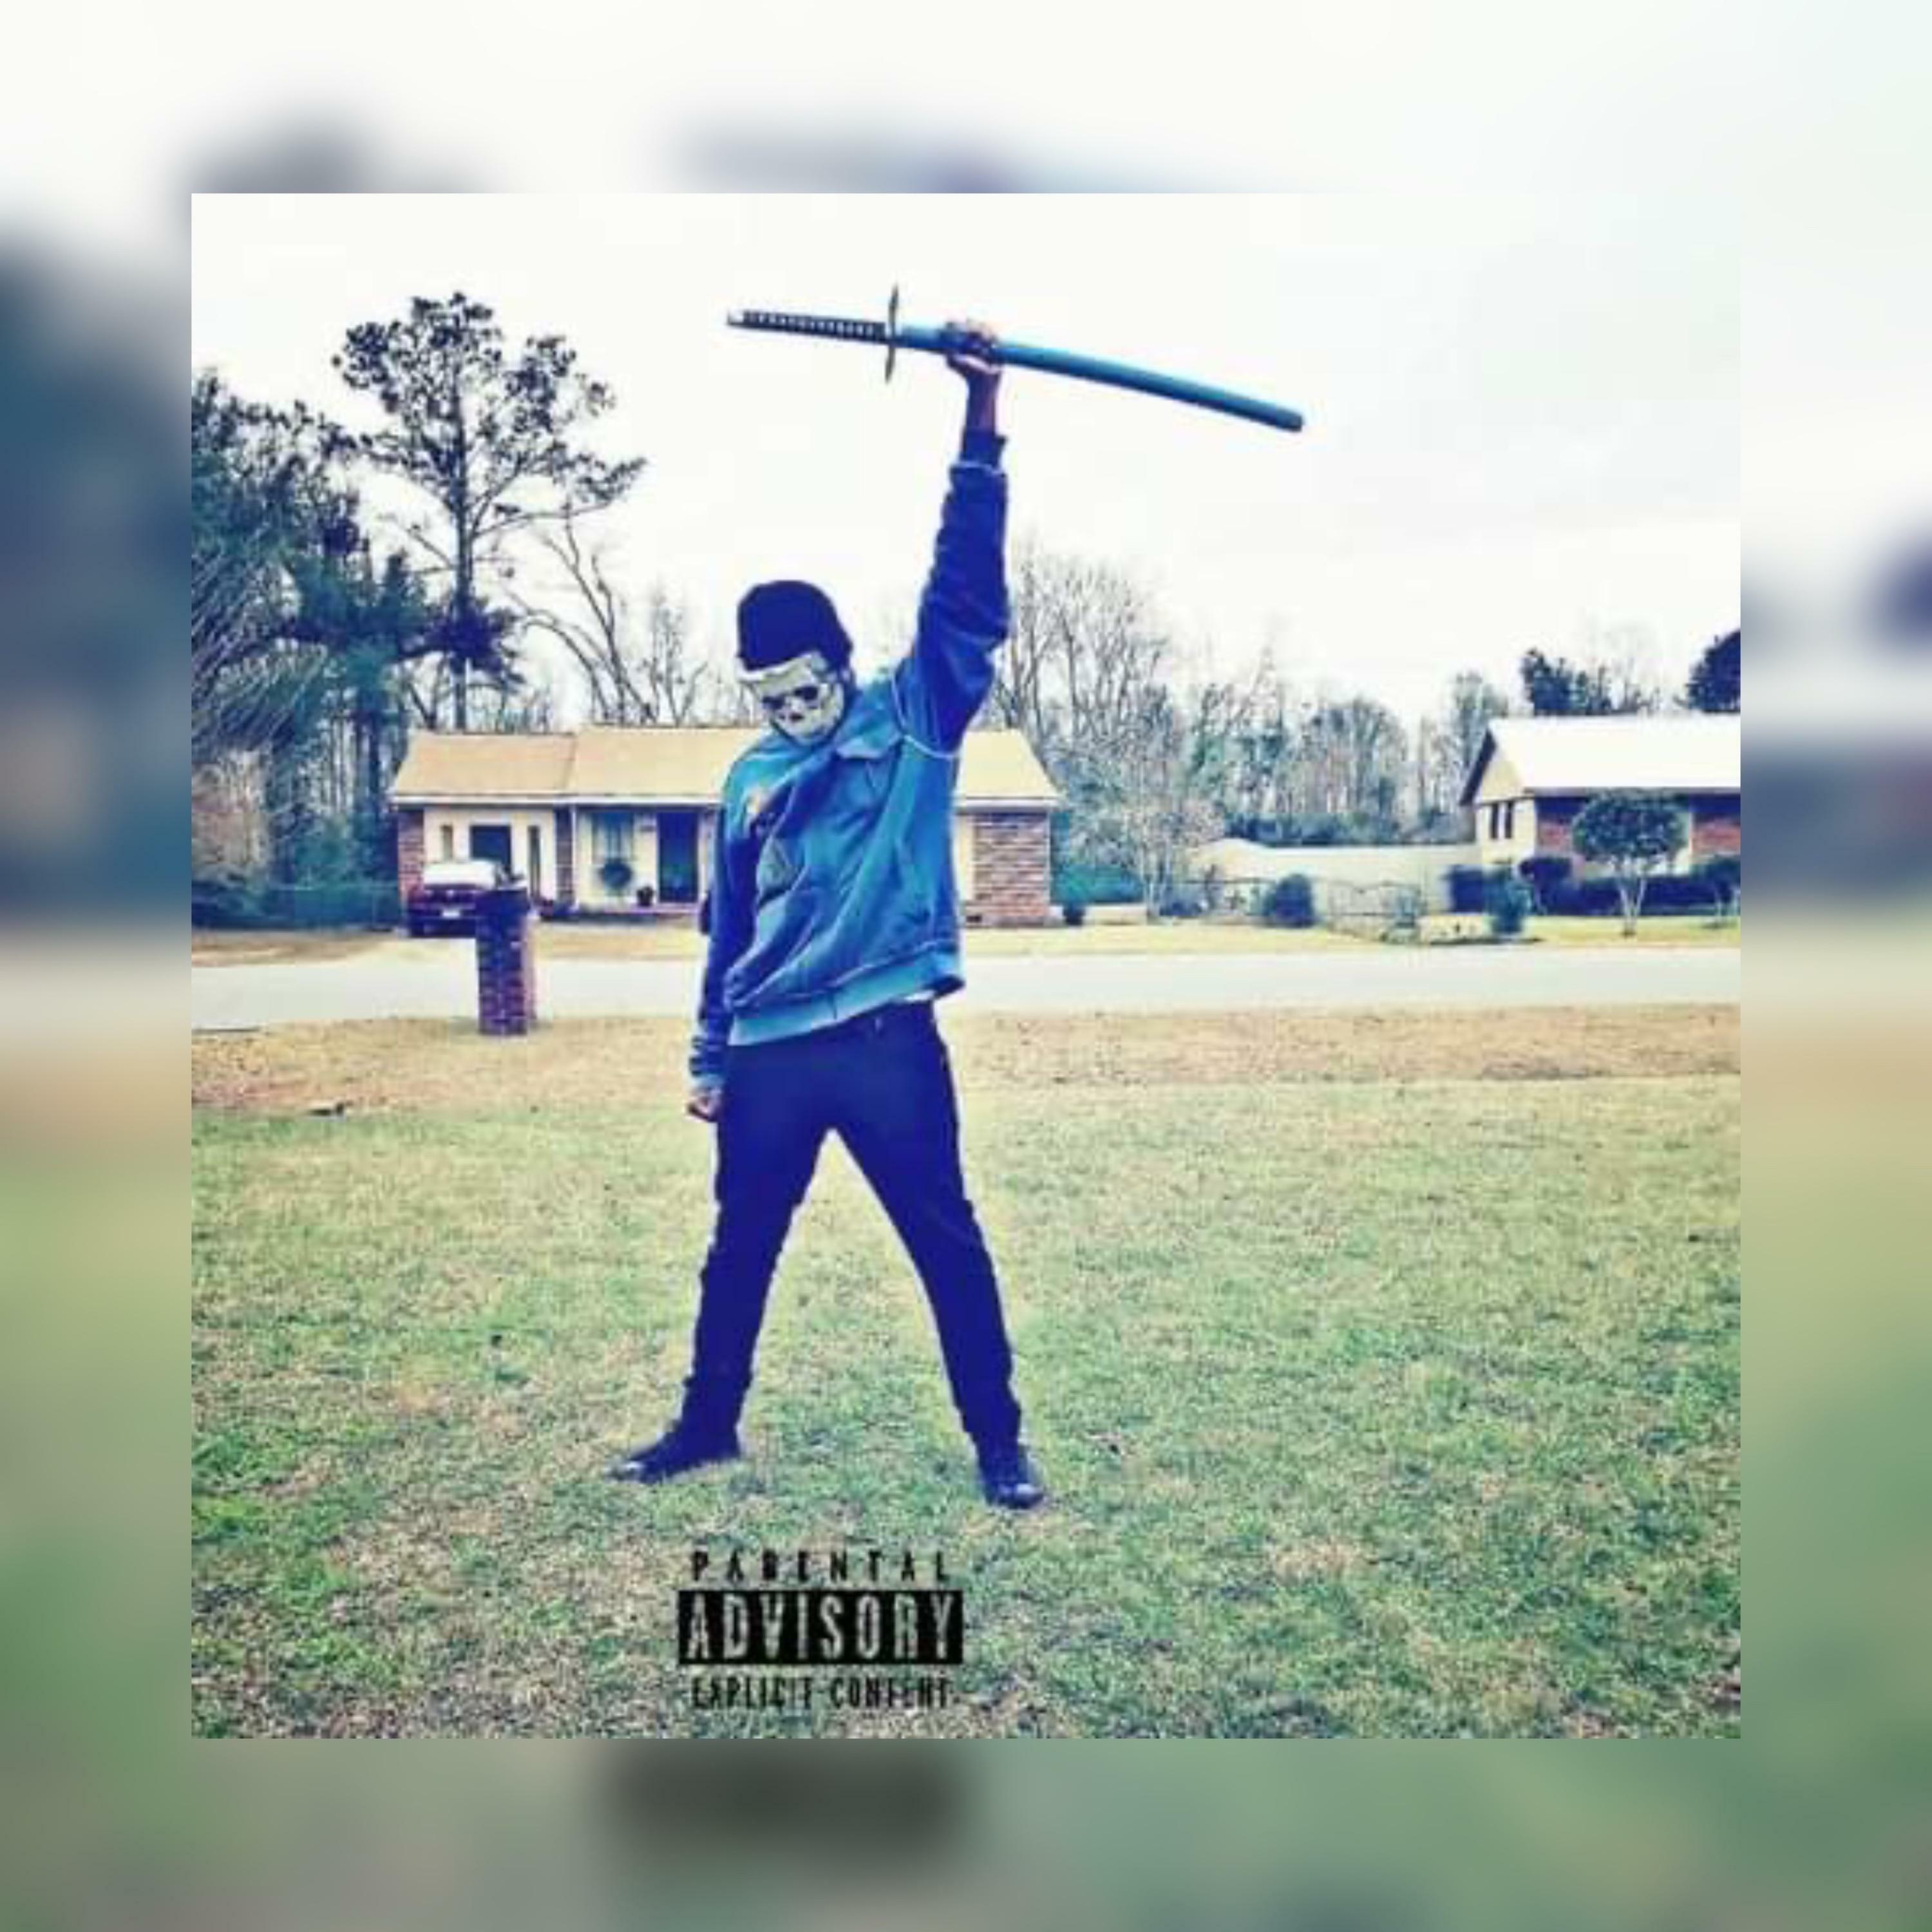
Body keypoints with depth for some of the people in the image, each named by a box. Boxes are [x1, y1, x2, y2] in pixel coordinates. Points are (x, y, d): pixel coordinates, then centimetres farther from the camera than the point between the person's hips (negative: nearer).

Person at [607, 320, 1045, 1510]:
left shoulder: (917, 721, 1)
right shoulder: (749, 780, 11)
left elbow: (967, 588, -10)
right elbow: (729, 928, 16)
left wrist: (981, 423, -18)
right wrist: (710, 1056, 16)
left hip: (887, 1040, -4)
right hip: (771, 1052, 4)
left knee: (950, 1244, 4)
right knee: (741, 1246, 15)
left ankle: (999, 1443, 19)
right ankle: (707, 1425, 33)